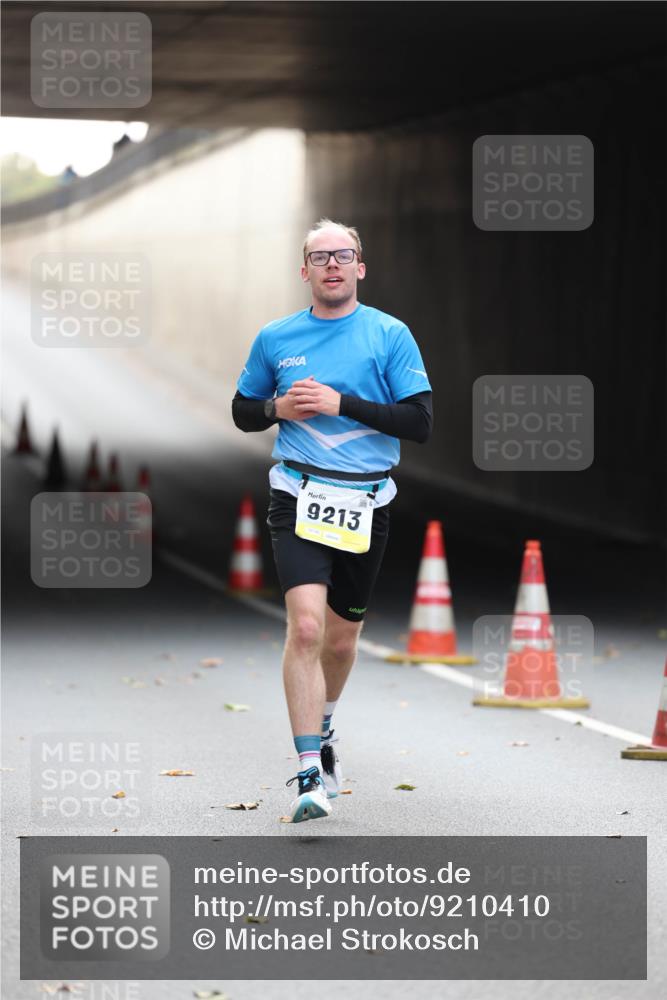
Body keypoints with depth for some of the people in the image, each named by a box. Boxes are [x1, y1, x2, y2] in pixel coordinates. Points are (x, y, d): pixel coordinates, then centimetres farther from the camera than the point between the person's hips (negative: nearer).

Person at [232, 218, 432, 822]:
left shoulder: (390, 336, 0)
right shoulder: (275, 338, 6)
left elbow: (420, 422, -6)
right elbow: (243, 411, 17)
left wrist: (342, 403, -14)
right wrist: (279, 408, -5)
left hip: (366, 504, 1)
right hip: (299, 496, -1)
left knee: (342, 638, 14)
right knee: (306, 627, -19)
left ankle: (322, 728, 45)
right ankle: (310, 775, -19)